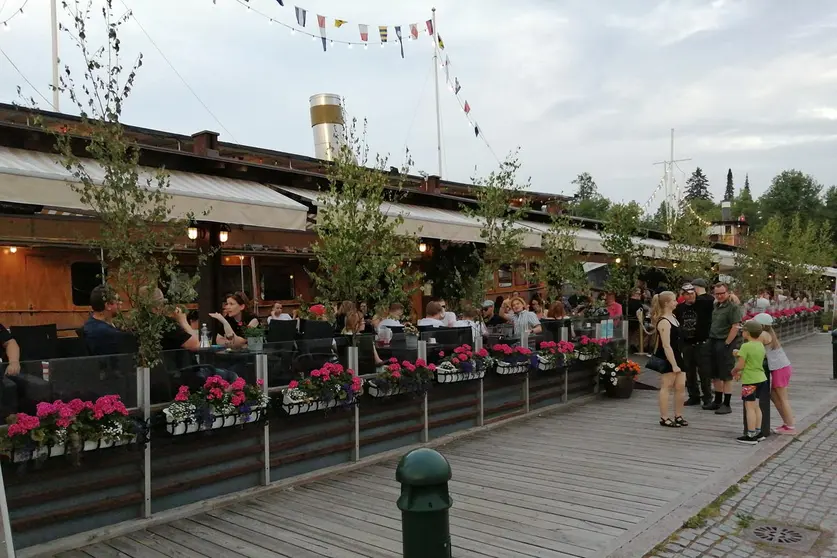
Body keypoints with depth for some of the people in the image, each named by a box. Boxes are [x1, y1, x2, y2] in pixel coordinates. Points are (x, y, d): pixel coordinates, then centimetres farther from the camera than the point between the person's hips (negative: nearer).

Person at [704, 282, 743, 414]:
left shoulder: (733, 307, -10)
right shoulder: (715, 306, 13)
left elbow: (735, 327, -16)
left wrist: (726, 344, -17)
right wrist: (711, 340, 10)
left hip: (725, 343, -8)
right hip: (713, 341, 8)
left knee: (726, 376, -1)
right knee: (715, 375, 15)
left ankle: (726, 405, 6)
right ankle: (717, 401, 26)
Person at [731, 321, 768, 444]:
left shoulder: (746, 346, -18)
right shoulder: (761, 345, 8)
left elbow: (740, 365, -18)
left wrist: (733, 371, 0)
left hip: (750, 381, -9)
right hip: (761, 379, 9)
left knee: (750, 407, -3)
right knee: (756, 406, 17)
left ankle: (751, 436, -1)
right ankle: (758, 432, 25)